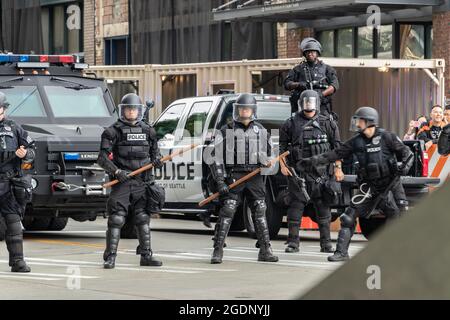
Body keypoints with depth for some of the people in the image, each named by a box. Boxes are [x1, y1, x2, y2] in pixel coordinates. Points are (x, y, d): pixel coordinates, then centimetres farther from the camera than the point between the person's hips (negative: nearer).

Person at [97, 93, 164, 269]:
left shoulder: (148, 131, 12)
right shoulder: (113, 131, -3)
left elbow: (154, 152, 24)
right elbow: (102, 158, -7)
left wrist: (156, 160, 0)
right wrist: (116, 172, -21)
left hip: (142, 183, 4)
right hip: (122, 182, -4)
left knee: (143, 219, 10)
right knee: (116, 219, -8)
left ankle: (146, 255, 17)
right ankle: (110, 257, -6)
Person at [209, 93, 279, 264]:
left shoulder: (260, 130, 13)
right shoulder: (226, 130, 2)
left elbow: (269, 153, 24)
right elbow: (216, 157, -2)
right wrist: (220, 182, -10)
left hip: (255, 177, 3)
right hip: (233, 176, -3)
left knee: (260, 213, 4)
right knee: (227, 212, -10)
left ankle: (265, 250, 11)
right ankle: (218, 251, -8)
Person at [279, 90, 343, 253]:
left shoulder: (327, 123, 8)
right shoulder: (291, 124, 6)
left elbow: (337, 146, 9)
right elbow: (281, 146, 9)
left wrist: (338, 167, 3)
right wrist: (283, 165, -2)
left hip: (321, 171, 1)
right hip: (298, 172, -1)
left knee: (323, 207, 4)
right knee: (296, 205, -3)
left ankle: (326, 243, 10)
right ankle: (293, 242, 2)